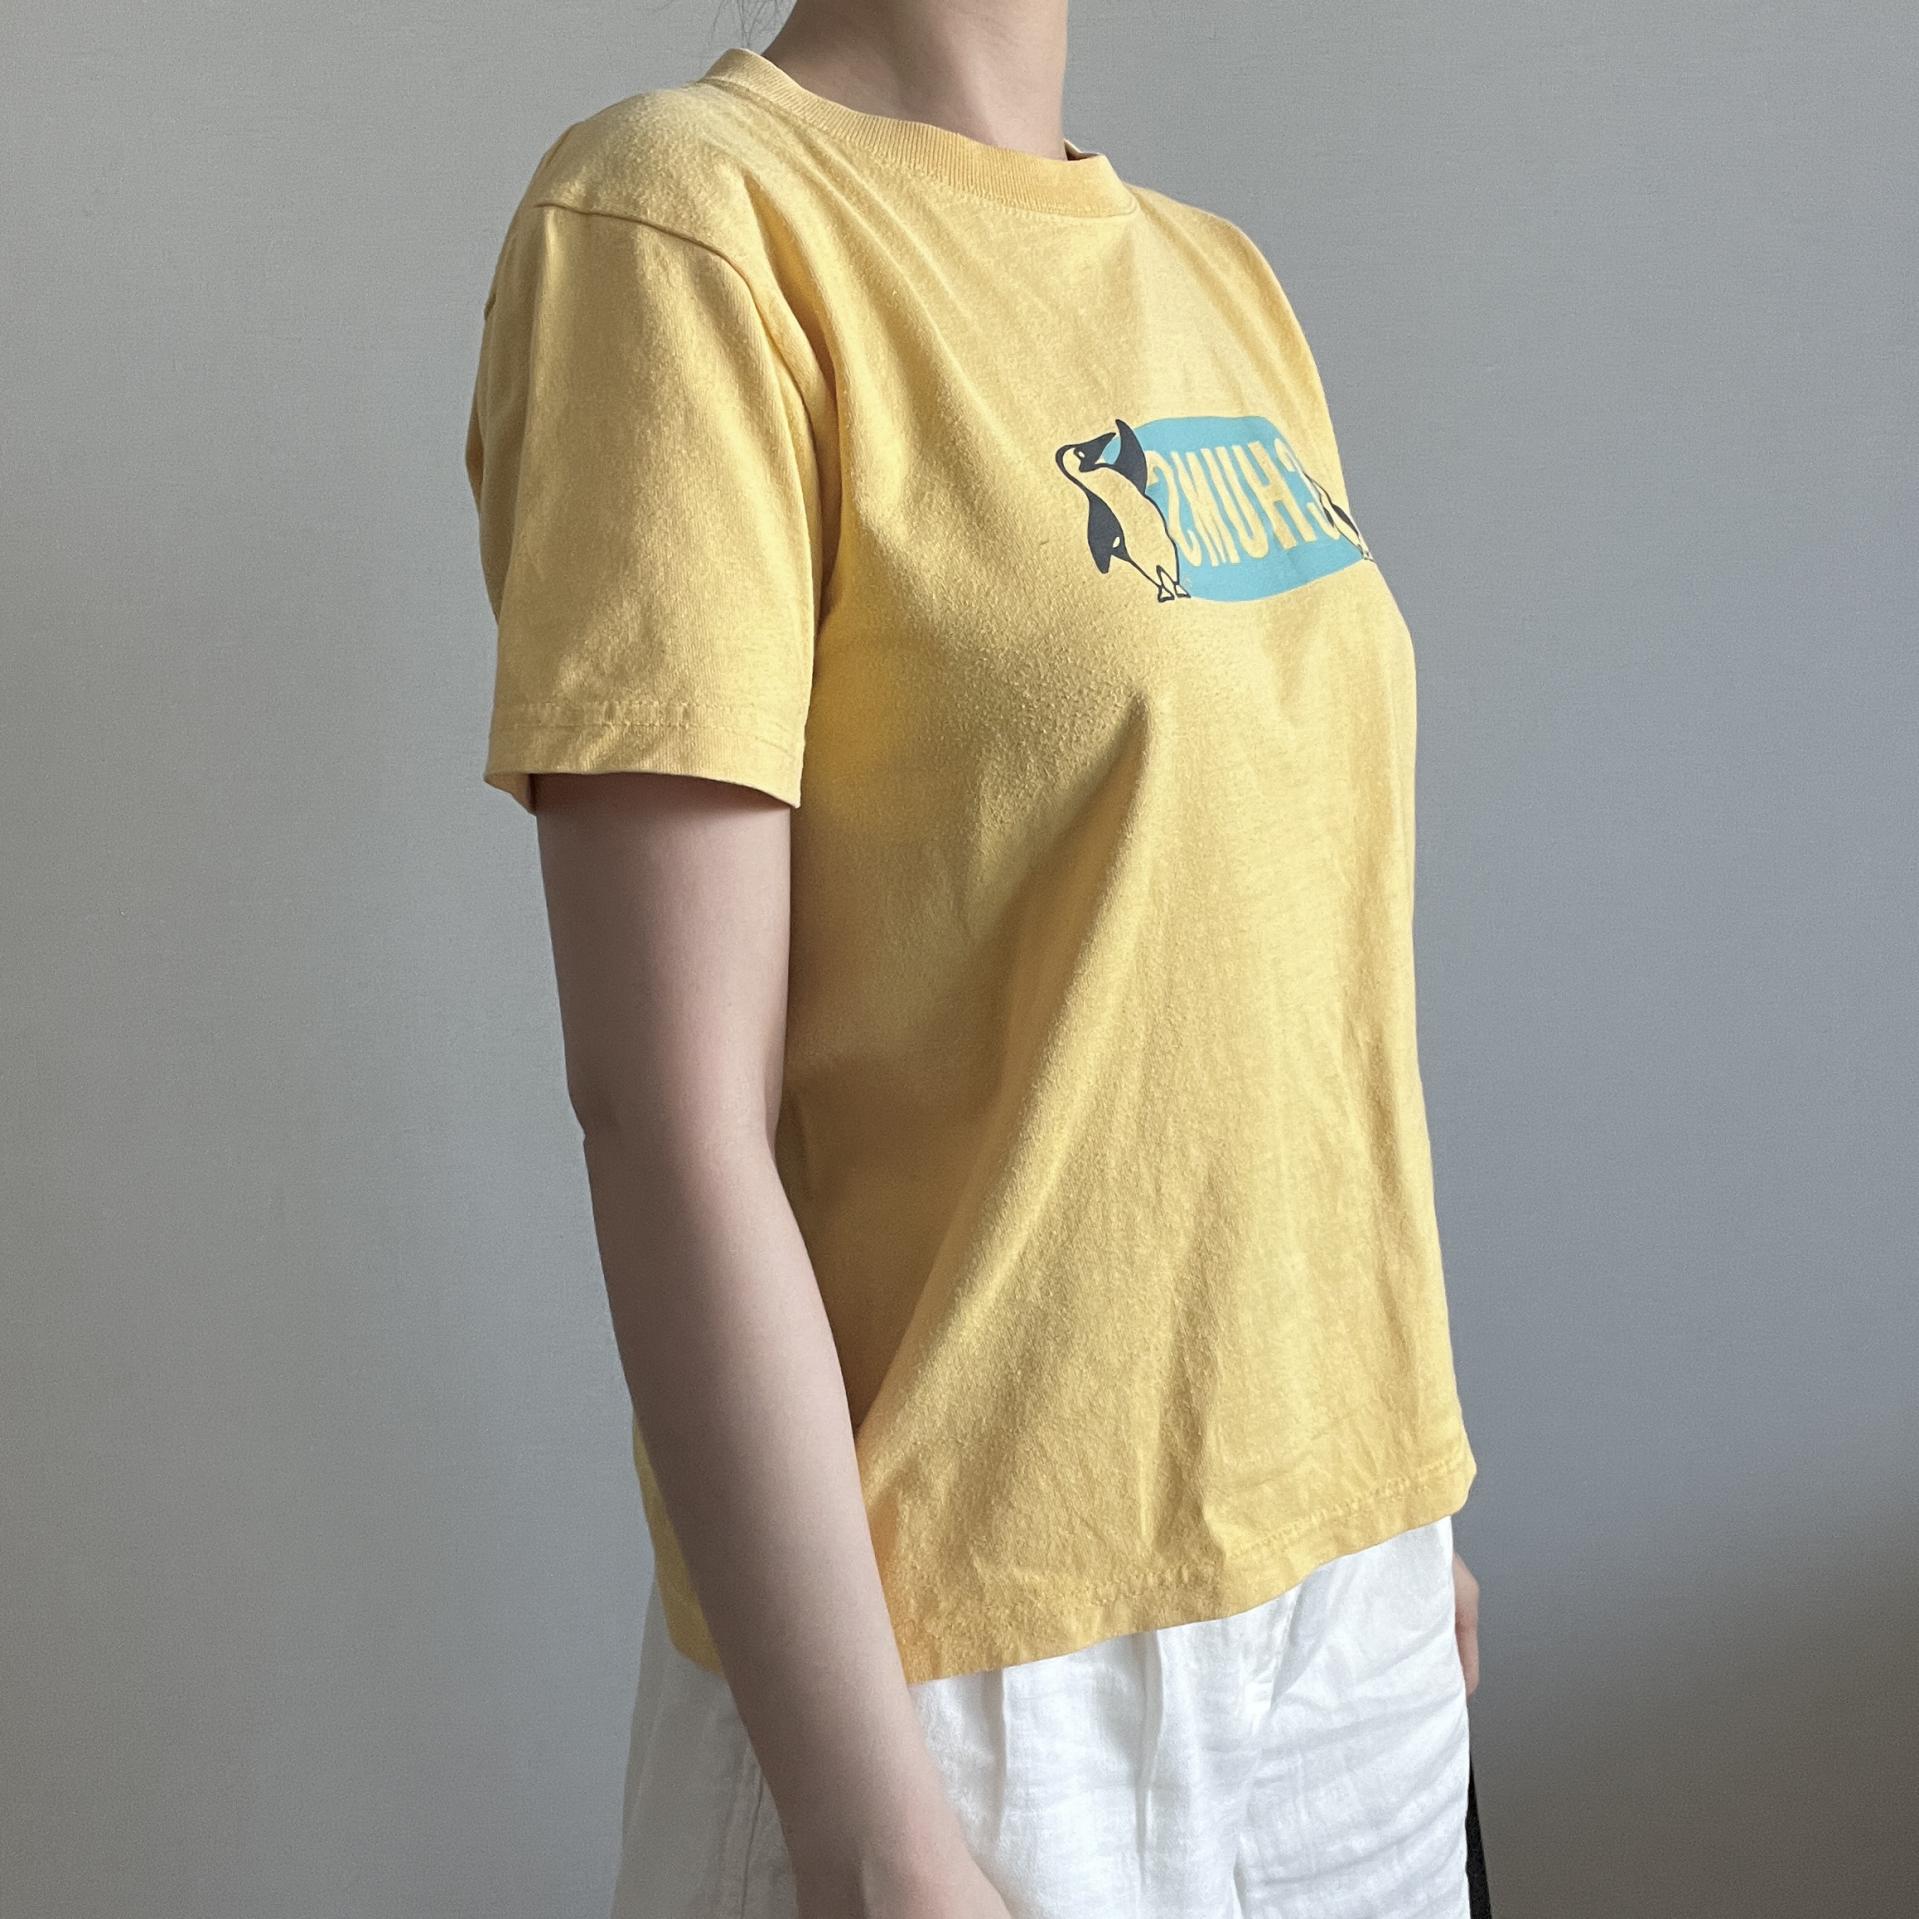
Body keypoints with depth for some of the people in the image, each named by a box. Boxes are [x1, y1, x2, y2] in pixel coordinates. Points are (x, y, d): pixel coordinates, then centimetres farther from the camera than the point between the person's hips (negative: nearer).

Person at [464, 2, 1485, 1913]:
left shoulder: (1227, 285, 8)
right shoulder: (684, 223, -14)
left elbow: (1297, 976, 10)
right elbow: (673, 1113, -18)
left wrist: (1401, 1507, 13)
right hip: (970, 1672, -6)